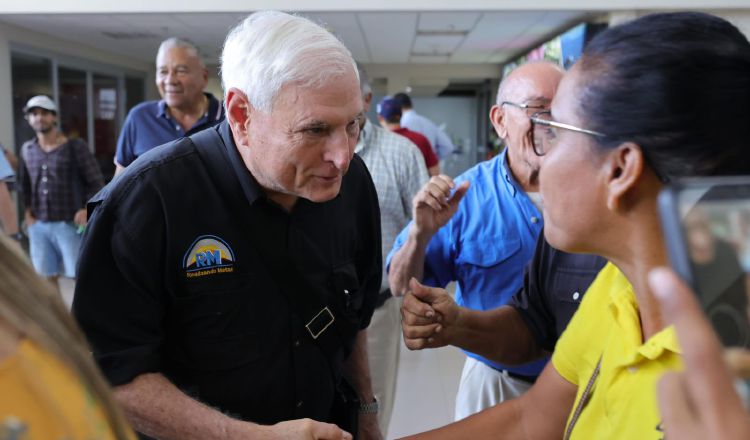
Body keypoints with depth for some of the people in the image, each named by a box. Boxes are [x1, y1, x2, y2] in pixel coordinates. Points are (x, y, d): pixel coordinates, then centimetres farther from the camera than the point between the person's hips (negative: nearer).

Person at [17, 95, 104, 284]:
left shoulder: (75, 146, -4)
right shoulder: (27, 150, 8)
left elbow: (97, 183, -4)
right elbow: (23, 184, 22)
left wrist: (87, 209, -13)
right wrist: (27, 210, 12)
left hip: (69, 224, -4)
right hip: (38, 226, 4)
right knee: (46, 277, 10)